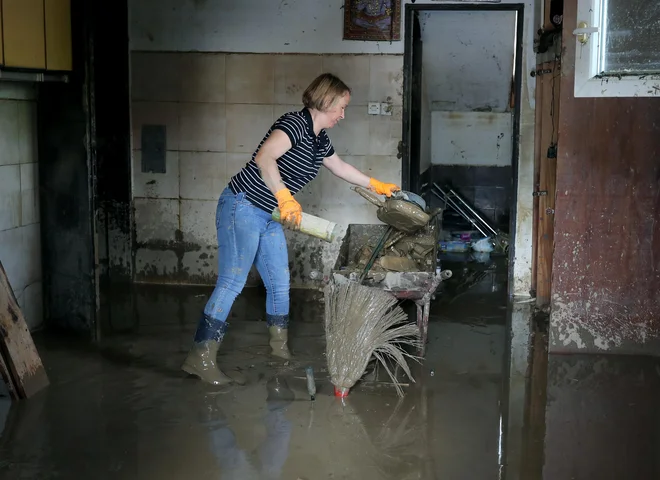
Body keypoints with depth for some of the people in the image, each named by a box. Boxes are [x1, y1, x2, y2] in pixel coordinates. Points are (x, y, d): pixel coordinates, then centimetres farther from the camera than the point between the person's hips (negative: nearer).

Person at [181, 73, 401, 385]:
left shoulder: (320, 140, 13)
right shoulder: (295, 123, -16)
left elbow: (342, 169, 31)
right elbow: (264, 157, -32)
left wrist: (377, 186, 39)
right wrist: (285, 197, -39)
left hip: (269, 218, 9)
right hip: (242, 208, -9)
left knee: (280, 284, 12)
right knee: (231, 283, -12)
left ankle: (280, 348, 30)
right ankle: (199, 358, -10)